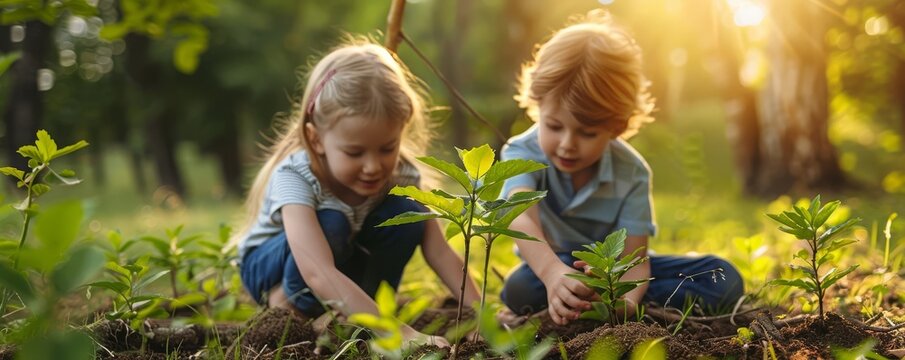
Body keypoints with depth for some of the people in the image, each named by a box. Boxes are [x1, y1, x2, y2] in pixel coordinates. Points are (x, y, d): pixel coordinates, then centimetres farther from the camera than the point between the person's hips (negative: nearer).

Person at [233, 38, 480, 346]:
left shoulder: (399, 173, -23)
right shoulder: (295, 178, -37)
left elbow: (439, 252, -21)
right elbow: (319, 275, -50)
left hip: (348, 259, 4)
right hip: (271, 264, -4)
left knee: (407, 213, -23)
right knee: (331, 223, -36)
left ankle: (369, 301, -6)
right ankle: (292, 304, -10)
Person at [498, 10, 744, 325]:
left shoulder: (631, 173, -14)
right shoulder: (523, 153, -20)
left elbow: (634, 257, -20)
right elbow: (520, 218, -41)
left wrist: (623, 299, -45)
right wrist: (552, 272, -63)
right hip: (545, 267, -3)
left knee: (723, 280, -15)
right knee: (520, 290, -39)